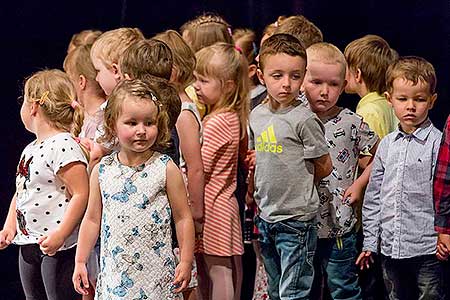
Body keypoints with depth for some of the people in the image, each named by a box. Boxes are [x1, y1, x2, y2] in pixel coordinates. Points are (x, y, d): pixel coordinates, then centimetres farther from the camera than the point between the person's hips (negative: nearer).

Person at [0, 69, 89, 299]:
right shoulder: (31, 149, 13)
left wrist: (60, 234, -26)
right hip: (28, 244, 10)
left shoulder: (63, 146, -17)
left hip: (59, 246, -10)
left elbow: (81, 194, -22)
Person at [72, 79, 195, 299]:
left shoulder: (165, 169, -5)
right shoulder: (102, 171, 3)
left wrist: (186, 262, -4)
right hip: (114, 274, 3)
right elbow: (92, 219, 12)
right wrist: (80, 262, 10)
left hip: (156, 274, -3)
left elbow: (183, 218, -1)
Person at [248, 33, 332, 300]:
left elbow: (324, 167, -7)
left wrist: (297, 183, 1)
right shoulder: (257, 115, 5)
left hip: (297, 220, -7)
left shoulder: (304, 119, -14)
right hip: (266, 216, 7)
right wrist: (254, 192, 14)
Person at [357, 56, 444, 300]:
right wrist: (369, 242, 13)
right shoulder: (386, 145, 9)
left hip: (427, 251, -6)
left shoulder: (438, 143, -7)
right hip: (391, 249, 6)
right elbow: (374, 196, 14)